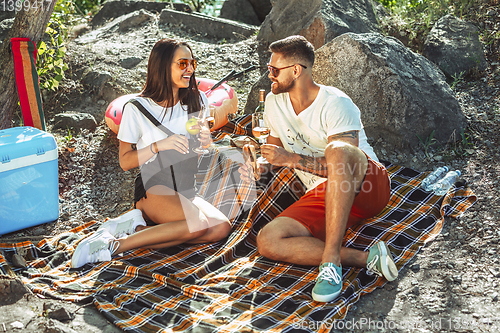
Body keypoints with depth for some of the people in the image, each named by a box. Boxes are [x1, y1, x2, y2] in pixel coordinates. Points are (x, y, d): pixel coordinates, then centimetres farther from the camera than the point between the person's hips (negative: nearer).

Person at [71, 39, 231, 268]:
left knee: (221, 228, -25)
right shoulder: (137, 108, -4)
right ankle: (113, 245, -24)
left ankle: (137, 227, -19)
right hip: (152, 187, -5)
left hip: (185, 191, 5)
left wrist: (205, 141, -7)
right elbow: (125, 161, -2)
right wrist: (158, 145, -18)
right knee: (198, 224, -33)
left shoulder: (197, 101, 9)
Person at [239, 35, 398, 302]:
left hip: (368, 189, -5)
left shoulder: (335, 104, -13)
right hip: (324, 196, 6)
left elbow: (340, 161, -21)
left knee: (337, 149, -41)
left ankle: (330, 260, -39)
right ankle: (365, 258, -28)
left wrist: (291, 159, -23)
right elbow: (276, 144, 24)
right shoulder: (274, 102, 9)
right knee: (267, 241, -21)